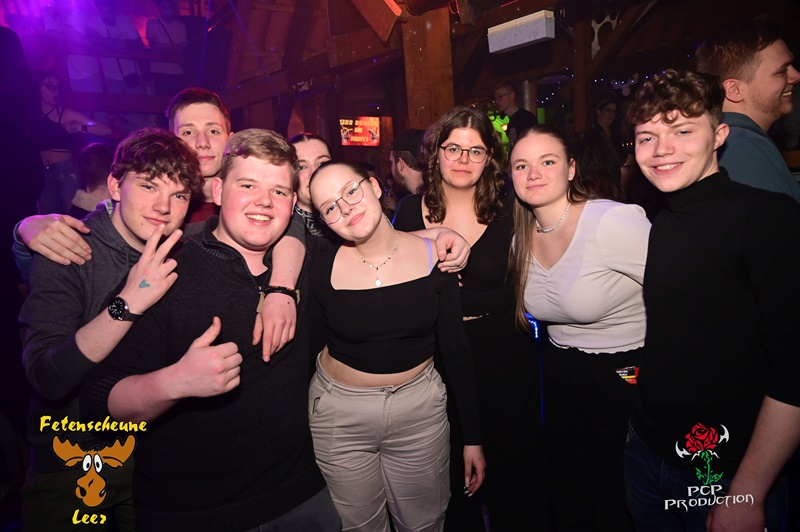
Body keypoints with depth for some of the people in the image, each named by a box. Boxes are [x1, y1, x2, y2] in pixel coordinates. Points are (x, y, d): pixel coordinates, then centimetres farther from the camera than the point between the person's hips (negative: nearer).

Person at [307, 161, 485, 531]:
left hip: (419, 406, 1)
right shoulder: (321, 270, -14)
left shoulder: (433, 256, -11)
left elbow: (456, 351, -5)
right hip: (340, 412, 0)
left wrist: (472, 437, 0)